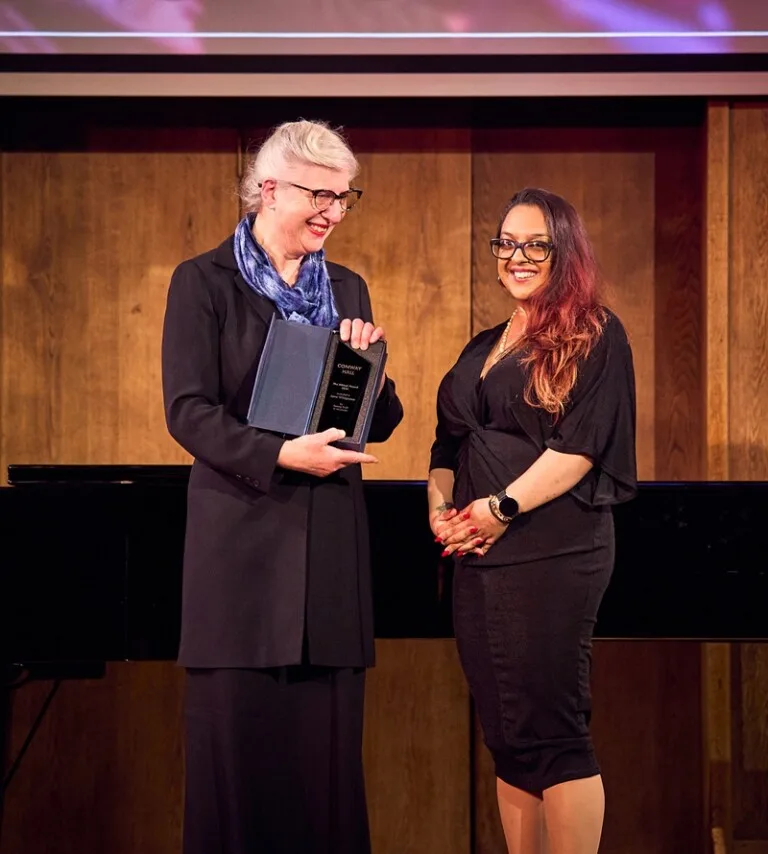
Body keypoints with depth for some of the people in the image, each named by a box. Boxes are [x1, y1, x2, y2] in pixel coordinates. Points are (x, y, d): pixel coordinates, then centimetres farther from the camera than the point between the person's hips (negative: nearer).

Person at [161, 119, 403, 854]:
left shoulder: (346, 290, 14)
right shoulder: (204, 282, -1)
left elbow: (381, 424, 15)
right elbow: (188, 411, -9)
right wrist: (280, 454, -21)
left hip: (332, 538, 4)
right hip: (243, 533, -4)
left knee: (327, 734, 4)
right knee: (240, 731, -1)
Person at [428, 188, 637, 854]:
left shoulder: (595, 335, -1)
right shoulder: (484, 349, 21)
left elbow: (582, 443, -11)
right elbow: (448, 445, 22)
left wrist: (503, 507, -16)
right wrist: (440, 507, 3)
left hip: (553, 554, -7)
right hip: (478, 554, 7)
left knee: (548, 729, -9)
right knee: (506, 738, 7)